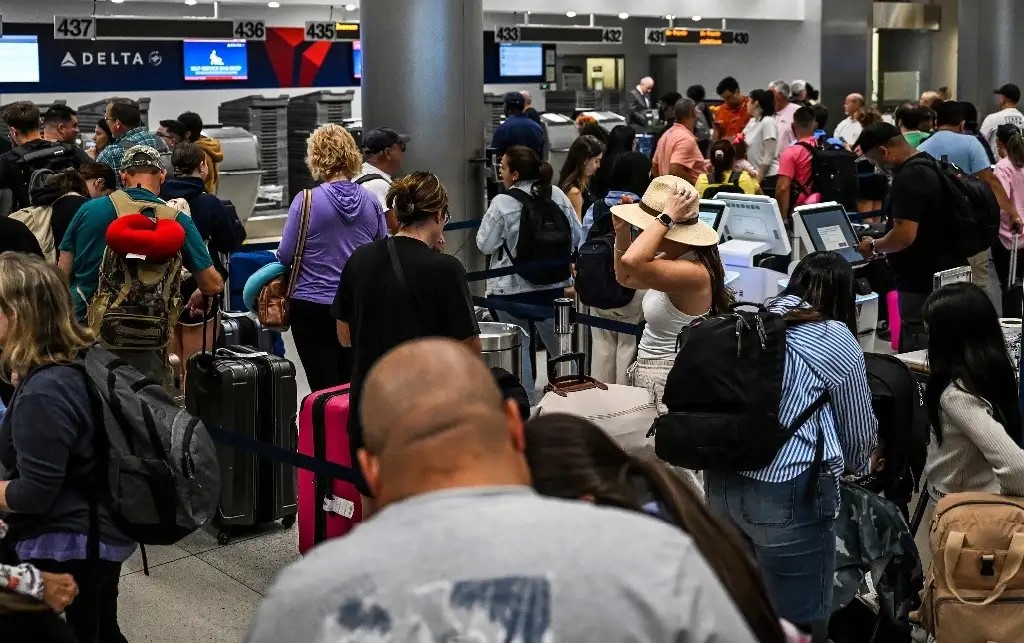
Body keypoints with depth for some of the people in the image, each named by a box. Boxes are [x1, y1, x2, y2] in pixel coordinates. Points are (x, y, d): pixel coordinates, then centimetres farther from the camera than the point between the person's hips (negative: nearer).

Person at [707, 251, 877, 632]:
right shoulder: (837, 340, 2)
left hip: (720, 480, 6)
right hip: (786, 492, -6)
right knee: (797, 623, 6)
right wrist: (856, 465, 35)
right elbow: (858, 432, 11)